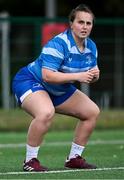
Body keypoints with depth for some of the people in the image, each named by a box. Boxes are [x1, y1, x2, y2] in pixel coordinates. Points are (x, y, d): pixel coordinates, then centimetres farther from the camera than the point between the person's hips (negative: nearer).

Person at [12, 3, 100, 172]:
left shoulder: (91, 46, -2)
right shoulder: (58, 44, -28)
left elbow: (91, 75, 9)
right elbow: (47, 76, -35)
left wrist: (94, 75, -17)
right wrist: (78, 76, -35)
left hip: (59, 89, 9)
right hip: (29, 82, -9)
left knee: (92, 111, 6)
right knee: (46, 113, -38)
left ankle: (74, 158, 16)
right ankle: (30, 161, -23)